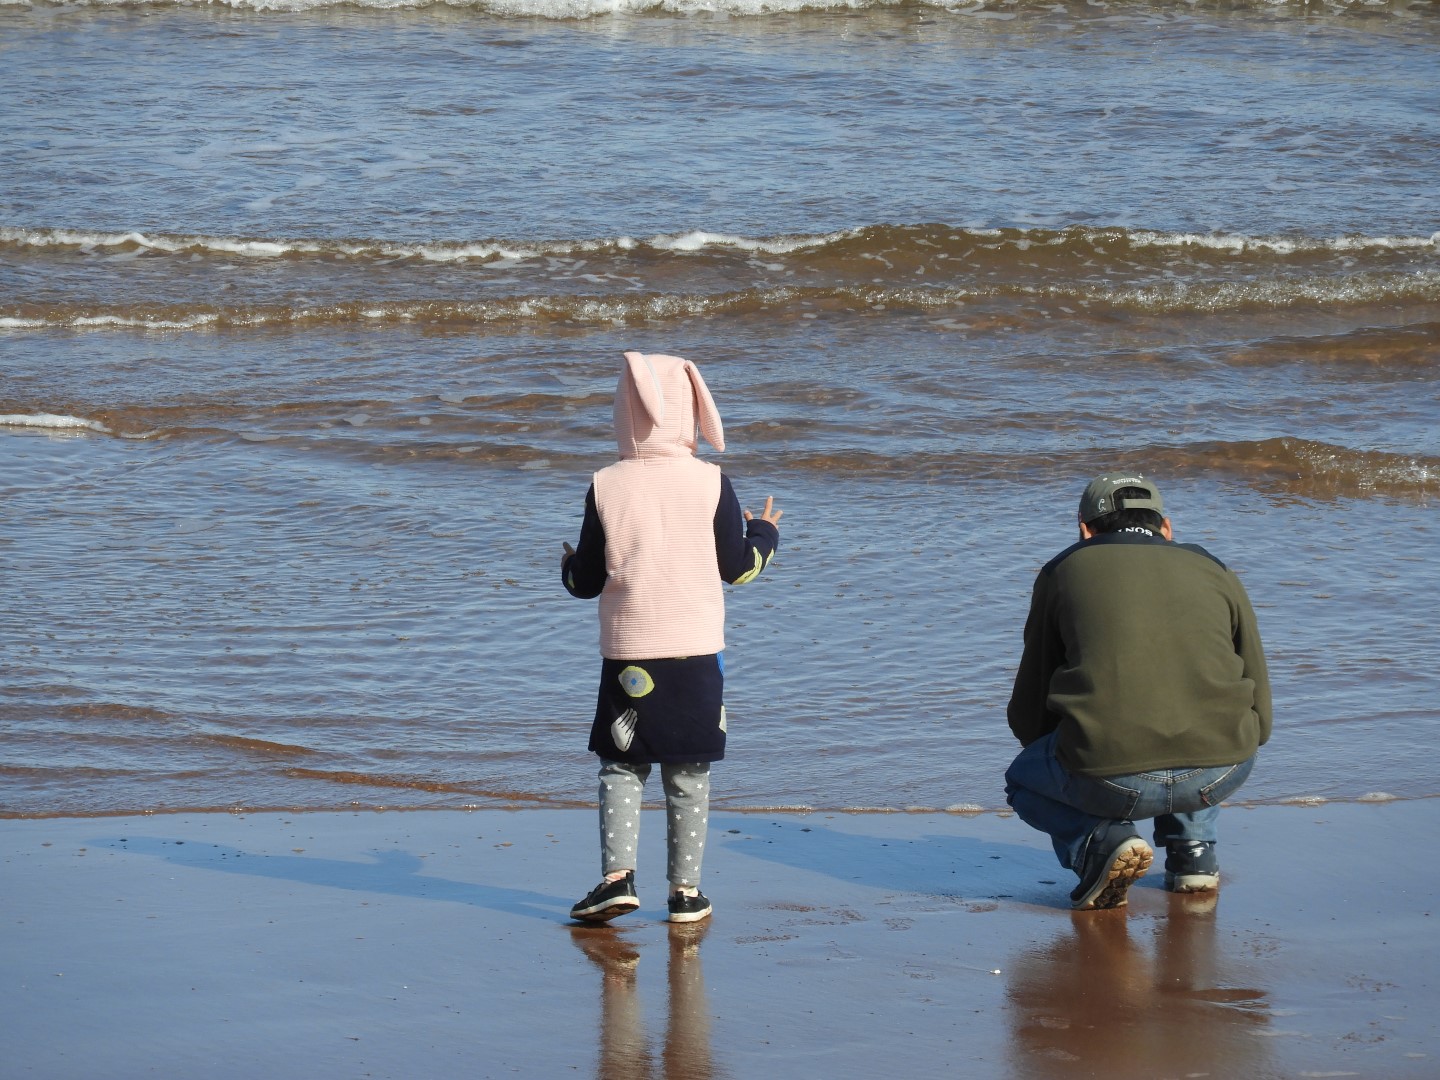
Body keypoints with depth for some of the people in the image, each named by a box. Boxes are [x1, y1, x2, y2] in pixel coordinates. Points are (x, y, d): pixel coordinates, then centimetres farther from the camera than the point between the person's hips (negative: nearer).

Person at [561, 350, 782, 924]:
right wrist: (766, 532, 23)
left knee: (620, 767, 8)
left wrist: (569, 566, 26)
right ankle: (685, 889, 7)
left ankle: (617, 874, -8)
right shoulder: (710, 482, -4)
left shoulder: (606, 487, -3)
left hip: (627, 652, 0)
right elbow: (738, 565, 2)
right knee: (689, 774, 7)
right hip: (696, 650, 0)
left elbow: (587, 580, 2)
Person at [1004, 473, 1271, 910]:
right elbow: (1258, 714, 24)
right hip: (1222, 771, 3)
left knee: (1024, 780, 31)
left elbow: (1028, 716, 21)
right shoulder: (1217, 573, 22)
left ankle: (1099, 842, 2)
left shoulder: (1063, 571, 18)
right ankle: (1192, 849, 22)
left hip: (1109, 773, -3)